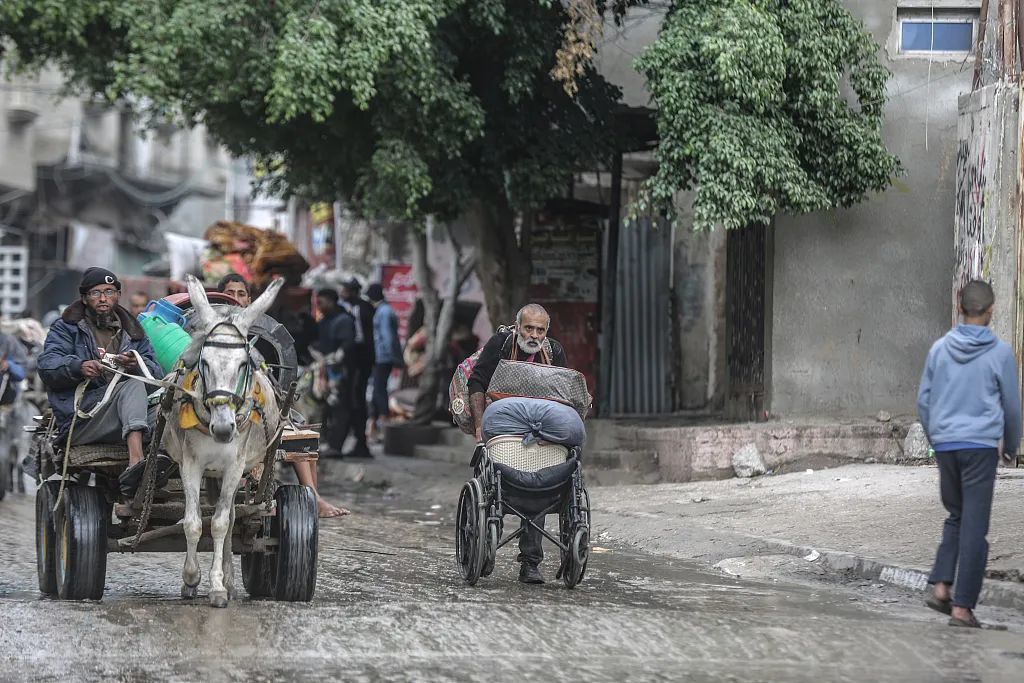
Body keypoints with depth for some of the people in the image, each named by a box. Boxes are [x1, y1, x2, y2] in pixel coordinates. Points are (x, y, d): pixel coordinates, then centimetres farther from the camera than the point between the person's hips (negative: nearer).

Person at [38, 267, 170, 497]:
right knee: (132, 386, -30)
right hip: (80, 421, -4)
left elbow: (156, 374, 8)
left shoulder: (131, 331, 23)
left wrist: (137, 365, -16)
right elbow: (47, 366, -4)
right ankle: (136, 462, -50)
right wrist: (79, 366, -25)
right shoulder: (66, 329, 14)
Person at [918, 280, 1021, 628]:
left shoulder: (939, 349, 4)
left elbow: (923, 400, 9)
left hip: (945, 446, 4)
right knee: (974, 526, -1)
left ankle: (940, 586, 5)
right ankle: (962, 606, -3)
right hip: (981, 446, -4)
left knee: (956, 516, 19)